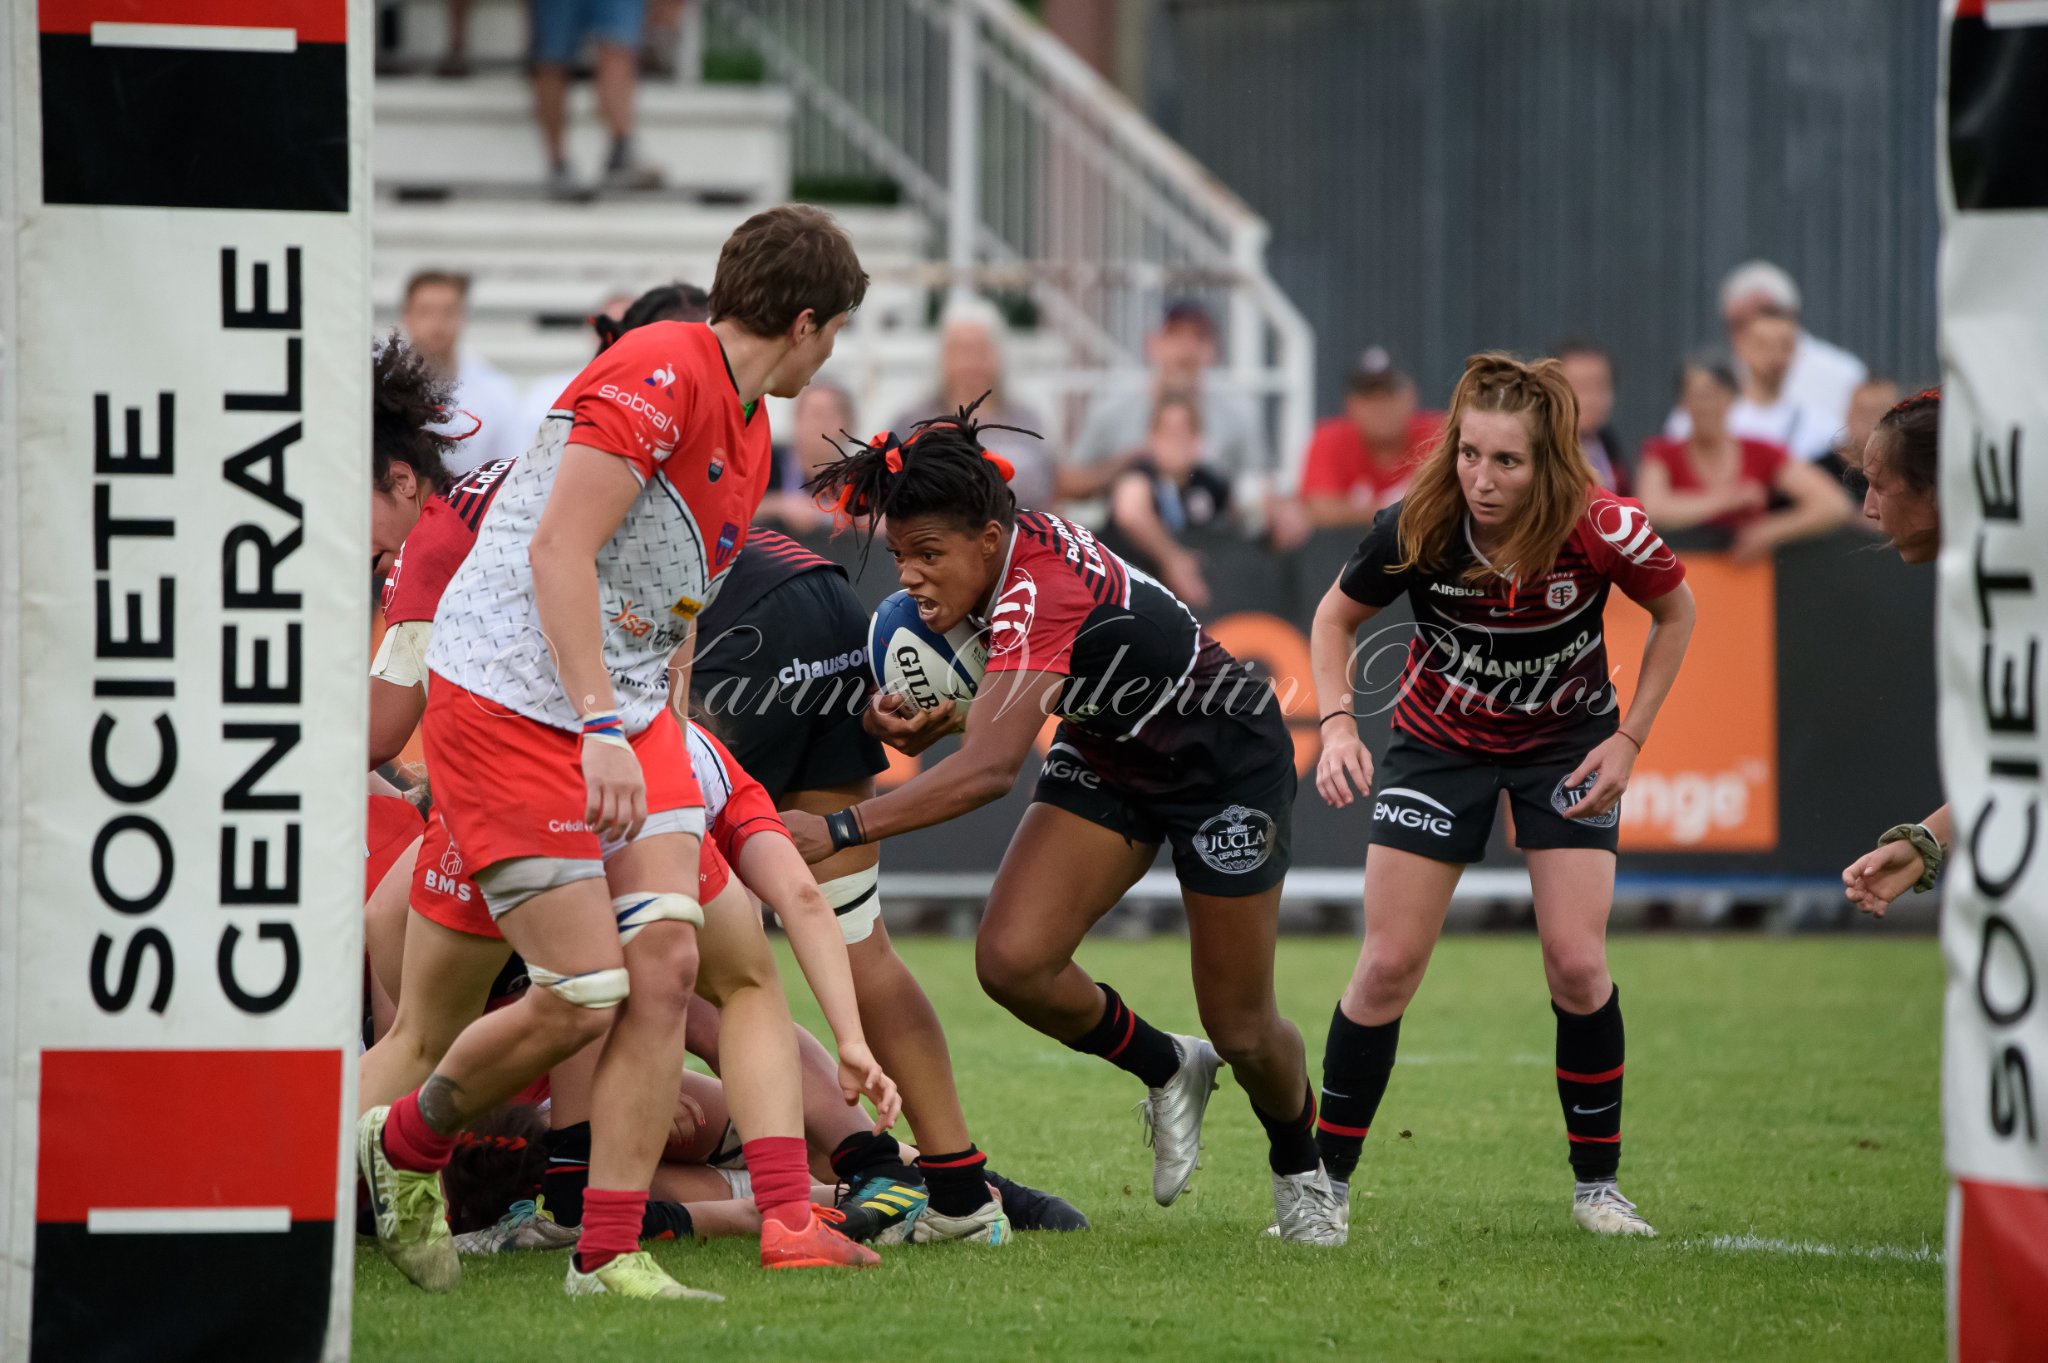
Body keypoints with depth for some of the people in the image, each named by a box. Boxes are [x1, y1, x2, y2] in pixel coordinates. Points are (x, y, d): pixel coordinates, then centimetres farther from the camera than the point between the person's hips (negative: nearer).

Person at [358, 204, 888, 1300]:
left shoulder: (747, 437, 16)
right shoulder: (660, 371, -14)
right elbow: (559, 551, -21)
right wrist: (602, 730, -25)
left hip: (624, 716, 9)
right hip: (511, 703, -9)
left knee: (663, 967, -7)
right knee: (581, 998, -10)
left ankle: (608, 1253, -2)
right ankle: (401, 1145, 16)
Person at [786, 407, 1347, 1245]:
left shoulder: (1041, 589, -39)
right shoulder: (990, 556, -14)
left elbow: (992, 767, -50)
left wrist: (839, 831, -55)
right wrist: (901, 715, -25)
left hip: (1226, 759, -7)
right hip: (1110, 756, 7)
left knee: (1241, 1028, 3)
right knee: (1012, 960, -14)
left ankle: (1300, 1165, 37)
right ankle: (1166, 1070, 15)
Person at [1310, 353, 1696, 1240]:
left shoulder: (1602, 532, -28)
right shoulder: (1415, 531, -27)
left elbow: (1676, 612, -6)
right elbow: (1337, 616, -6)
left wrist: (1630, 740, -10)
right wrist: (1336, 724, -20)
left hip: (1567, 745, 0)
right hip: (1439, 742, 0)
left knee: (1576, 964, -10)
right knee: (1390, 964, -5)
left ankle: (1596, 1185, 7)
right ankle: (1327, 1181, 7)